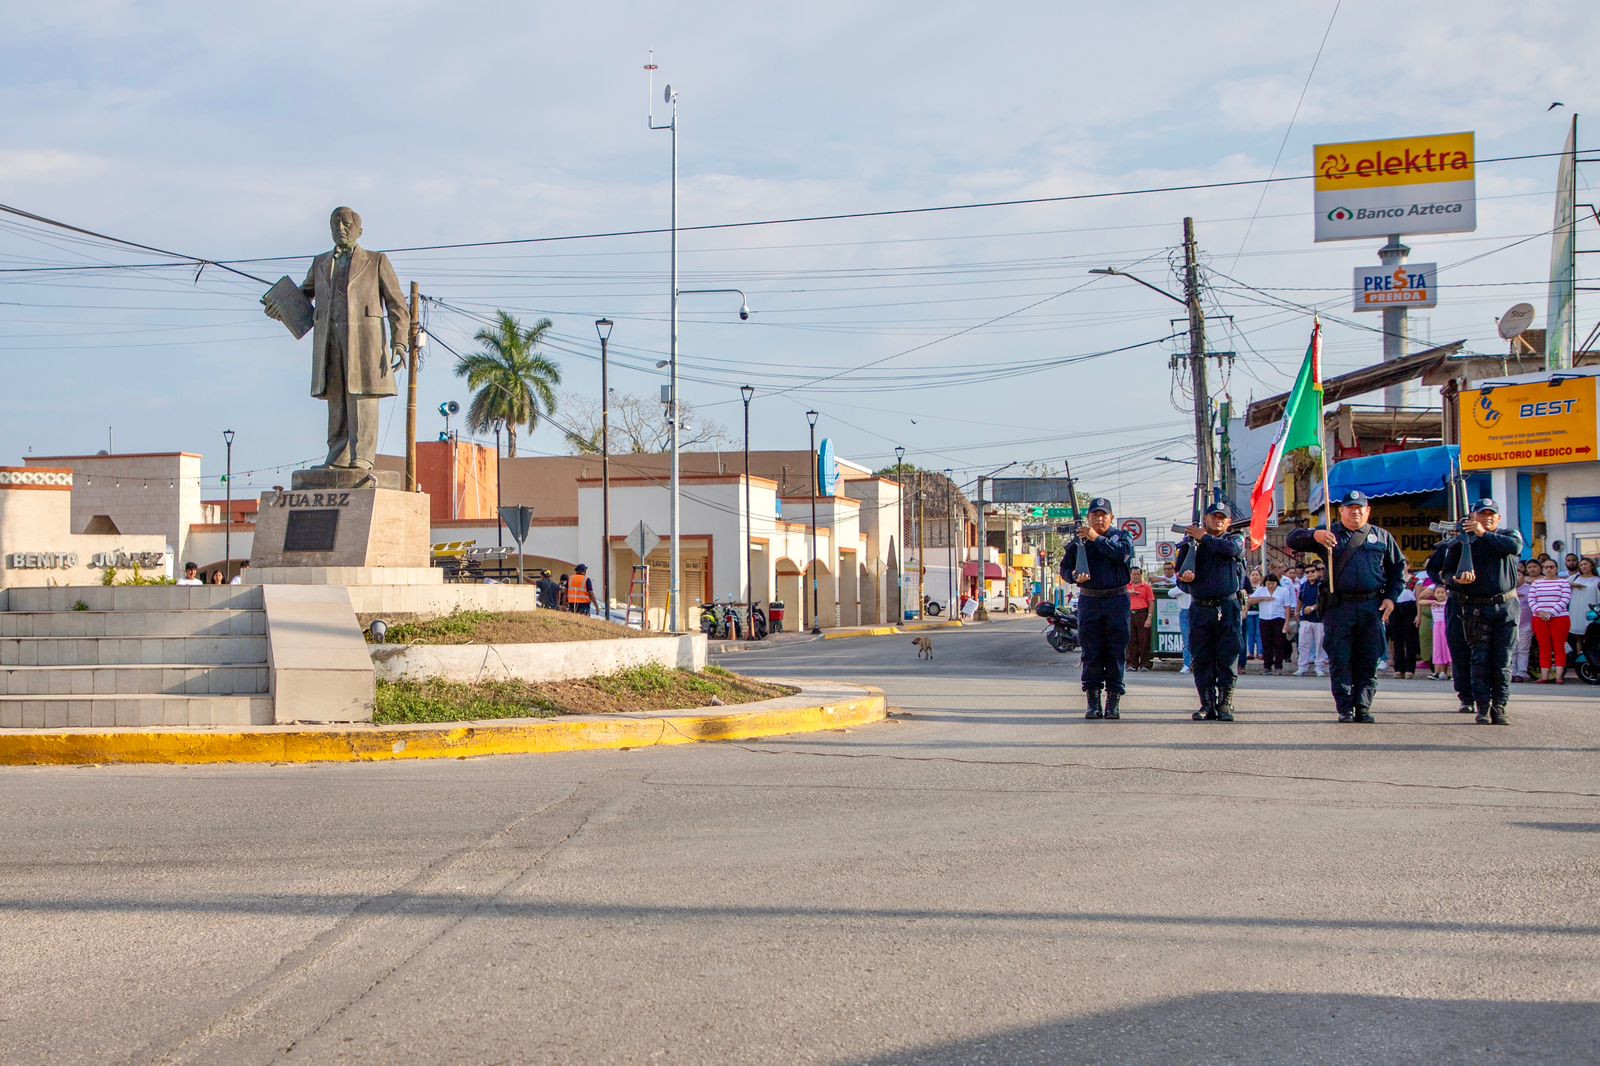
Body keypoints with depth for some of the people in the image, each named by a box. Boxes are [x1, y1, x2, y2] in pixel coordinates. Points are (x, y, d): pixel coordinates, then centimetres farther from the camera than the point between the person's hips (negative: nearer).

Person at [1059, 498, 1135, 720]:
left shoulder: (1122, 537, 7)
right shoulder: (1078, 541, 10)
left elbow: (1122, 553, -15)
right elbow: (1065, 568, 11)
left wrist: (1097, 538, -17)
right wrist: (1075, 576, -10)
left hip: (1117, 601, -1)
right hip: (1089, 600, 1)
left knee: (1116, 652, 0)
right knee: (1091, 653, 0)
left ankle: (1113, 701, 6)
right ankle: (1093, 702, 4)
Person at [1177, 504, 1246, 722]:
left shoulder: (1235, 539, 12)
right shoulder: (1192, 543, 13)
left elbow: (1231, 549, -13)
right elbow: (1181, 573, 7)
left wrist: (1204, 538, -6)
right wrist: (1185, 578, -17)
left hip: (1228, 608, -1)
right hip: (1200, 609, 1)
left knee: (1227, 659, -2)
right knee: (1202, 660, 1)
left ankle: (1225, 704, 2)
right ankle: (1207, 704, 6)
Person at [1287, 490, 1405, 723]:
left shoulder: (1382, 536, 14)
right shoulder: (1329, 535, 8)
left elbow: (1398, 566, 20)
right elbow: (1293, 540, 2)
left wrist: (1391, 596, 8)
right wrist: (1314, 535, -19)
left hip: (1372, 607, 1)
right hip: (1338, 607, -1)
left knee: (1369, 660, 2)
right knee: (1340, 660, -3)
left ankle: (1363, 707, 10)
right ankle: (1345, 709, 3)